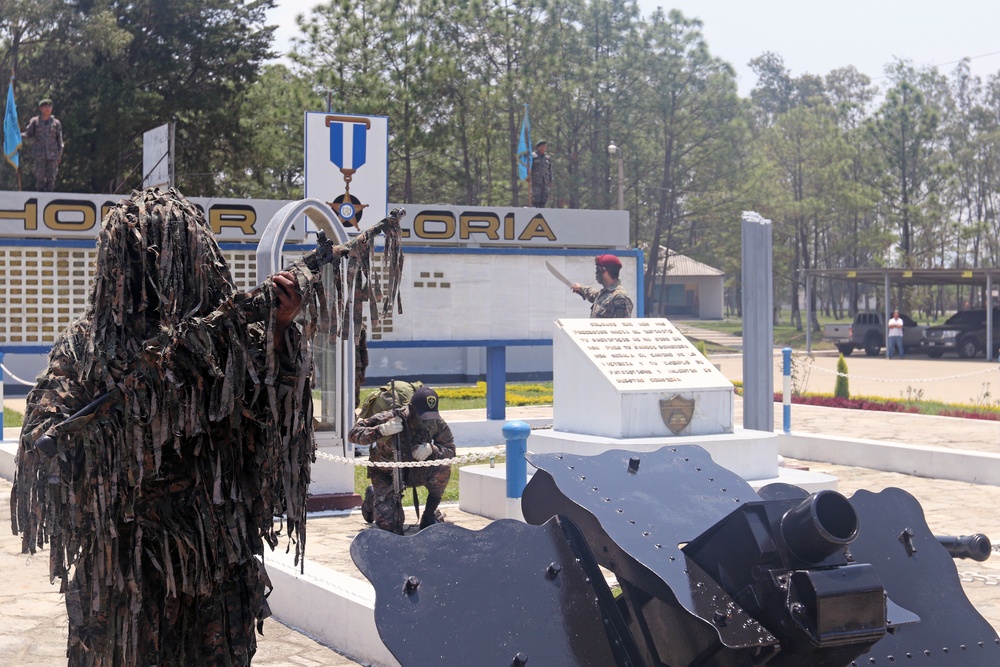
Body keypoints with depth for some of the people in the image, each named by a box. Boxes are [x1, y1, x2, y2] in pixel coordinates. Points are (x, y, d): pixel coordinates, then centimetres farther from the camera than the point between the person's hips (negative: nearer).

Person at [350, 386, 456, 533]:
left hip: (412, 471, 3)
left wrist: (431, 449, -35)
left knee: (442, 467, -29)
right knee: (388, 524, -15)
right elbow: (353, 433, -28)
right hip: (385, 473, -3)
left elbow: (450, 450, -13)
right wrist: (381, 430, -45)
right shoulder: (391, 419, -28)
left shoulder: (435, 422, -18)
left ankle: (429, 515, -7)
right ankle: (373, 497, 21)